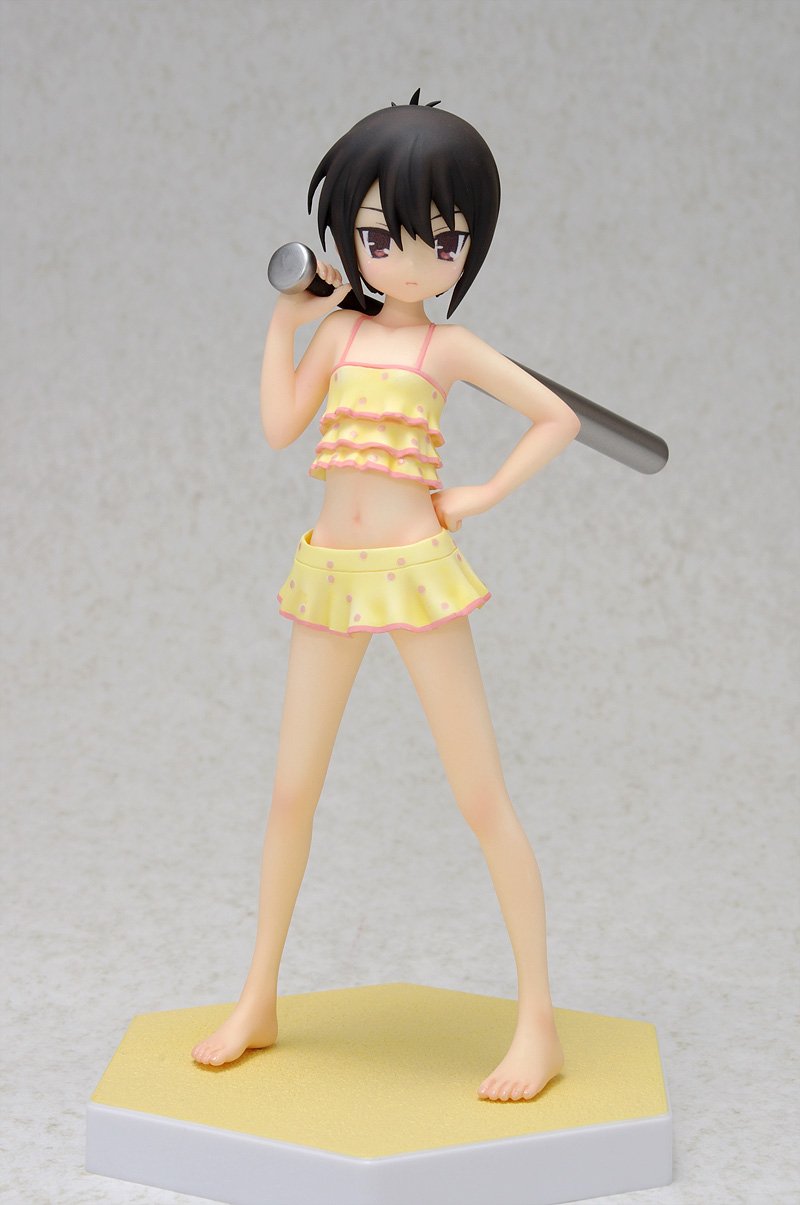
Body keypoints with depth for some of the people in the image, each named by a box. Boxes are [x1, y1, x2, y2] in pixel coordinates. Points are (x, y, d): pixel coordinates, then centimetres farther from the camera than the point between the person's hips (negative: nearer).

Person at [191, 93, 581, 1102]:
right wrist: (284, 322, 8)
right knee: (292, 790, 9)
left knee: (481, 796, -4)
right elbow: (279, 425, 4)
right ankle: (257, 1005, 24)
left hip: (417, 570, -4)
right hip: (331, 571, 4)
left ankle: (538, 1022, 4)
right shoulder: (340, 331, 9)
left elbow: (557, 416, 3)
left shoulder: (449, 349, -1)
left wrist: (486, 495, -4)